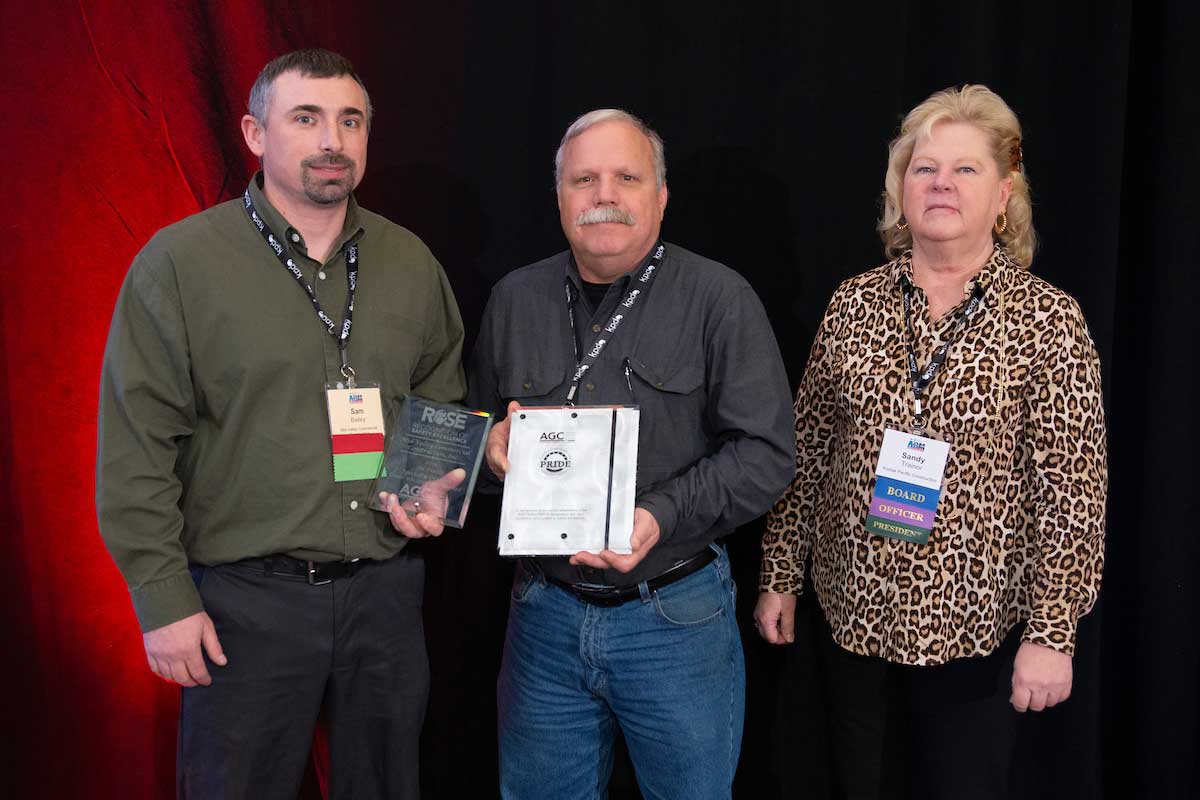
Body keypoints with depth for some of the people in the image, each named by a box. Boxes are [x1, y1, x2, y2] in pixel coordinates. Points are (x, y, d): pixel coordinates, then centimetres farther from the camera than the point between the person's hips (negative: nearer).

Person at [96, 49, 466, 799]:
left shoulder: (412, 262, 6)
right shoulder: (179, 260, -7)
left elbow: (446, 400, 18)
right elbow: (137, 448, -7)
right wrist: (164, 596, -9)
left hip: (388, 588, 4)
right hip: (247, 597, -3)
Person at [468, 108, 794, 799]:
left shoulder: (720, 299, -7)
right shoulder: (514, 300, 7)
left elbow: (765, 453, -10)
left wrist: (661, 518, -23)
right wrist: (492, 448, -6)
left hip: (678, 616, -3)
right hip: (546, 610, 4)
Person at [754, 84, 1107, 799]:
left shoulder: (1047, 320, -7)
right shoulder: (854, 304, 1)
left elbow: (1072, 489, -9)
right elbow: (807, 451, 6)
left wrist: (1052, 630, -12)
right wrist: (781, 575, 6)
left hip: (975, 631, -3)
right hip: (854, 613, 3)